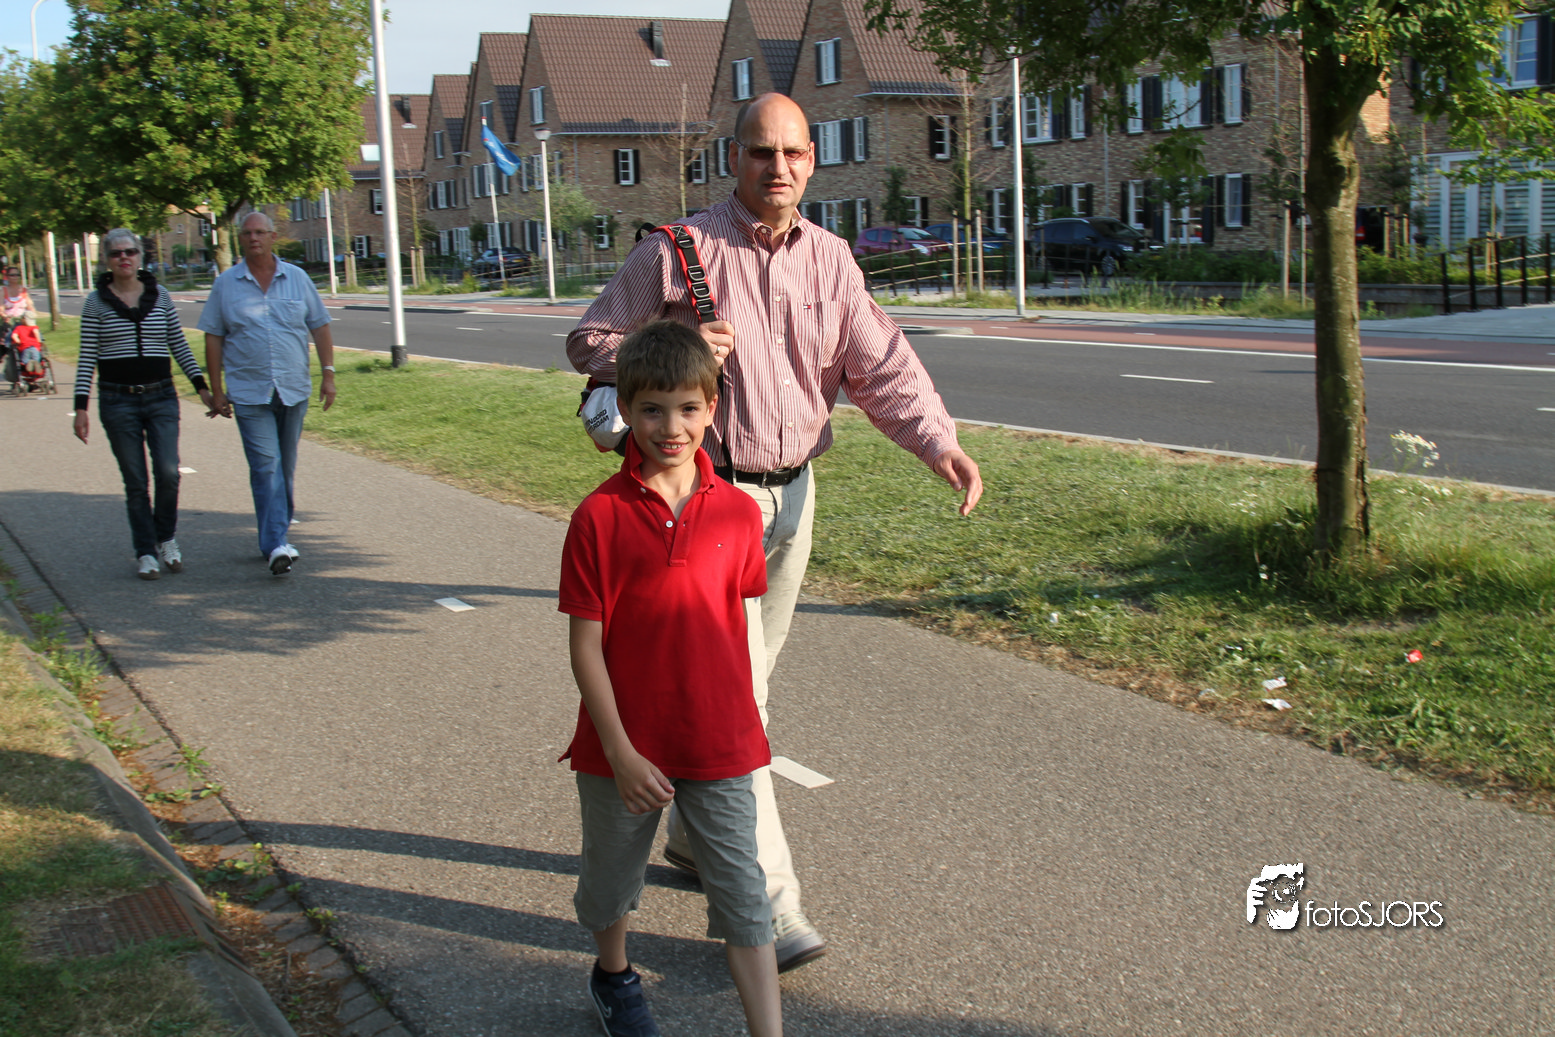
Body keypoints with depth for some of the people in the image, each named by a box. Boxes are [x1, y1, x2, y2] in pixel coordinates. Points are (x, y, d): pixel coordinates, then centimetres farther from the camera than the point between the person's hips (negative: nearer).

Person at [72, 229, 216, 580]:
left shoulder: (160, 296, 7)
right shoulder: (96, 303, 1)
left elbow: (179, 346, 11)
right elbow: (87, 357, 1)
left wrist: (202, 386, 4)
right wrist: (81, 406, -6)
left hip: (161, 397, 1)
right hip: (117, 401, -1)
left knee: (168, 473, -9)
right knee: (135, 482, 2)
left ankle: (167, 539, 15)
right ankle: (146, 553, 12)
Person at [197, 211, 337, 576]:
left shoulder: (296, 278, 7)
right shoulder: (226, 285, 3)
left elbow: (319, 327, 10)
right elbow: (213, 339, 5)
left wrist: (328, 374, 1)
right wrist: (217, 391, 1)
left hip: (294, 390, 2)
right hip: (249, 392, -2)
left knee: (285, 466, 11)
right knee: (265, 466, -11)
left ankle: (278, 530, 27)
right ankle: (276, 546, -17)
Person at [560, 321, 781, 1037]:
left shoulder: (738, 512, -4)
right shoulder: (599, 517, -12)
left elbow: (735, 625, 7)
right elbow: (585, 646, -11)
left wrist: (740, 720, 10)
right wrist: (620, 752, -14)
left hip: (719, 742, 1)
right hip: (625, 744, -1)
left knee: (743, 897, 4)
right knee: (612, 876, 21)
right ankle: (614, 977, 49)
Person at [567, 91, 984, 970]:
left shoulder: (830, 258, 7)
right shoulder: (679, 251, -8)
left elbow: (880, 364, 2)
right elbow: (590, 342, -2)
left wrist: (939, 441, -14)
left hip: (793, 489, 6)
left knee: (750, 676, 17)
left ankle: (696, 832, 37)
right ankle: (766, 900, -8)